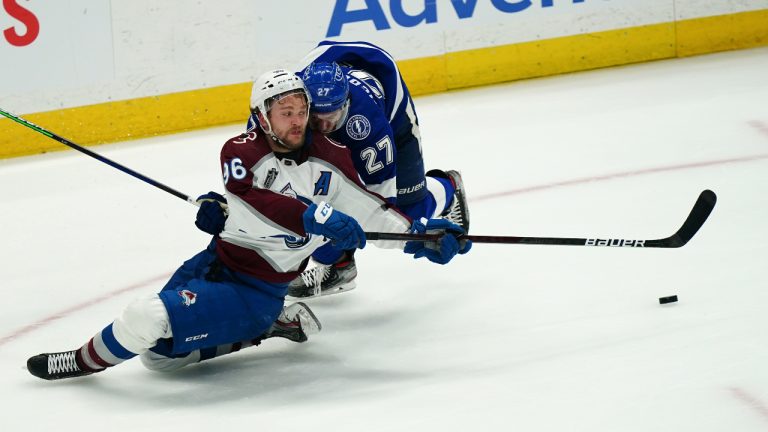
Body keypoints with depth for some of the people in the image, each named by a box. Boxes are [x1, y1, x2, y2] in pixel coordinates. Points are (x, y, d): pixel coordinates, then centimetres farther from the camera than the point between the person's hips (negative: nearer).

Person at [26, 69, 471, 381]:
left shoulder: (329, 159, -8)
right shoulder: (241, 151, -9)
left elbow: (371, 212, 3)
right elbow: (247, 205, -28)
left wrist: (421, 235, -10)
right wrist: (313, 217, -40)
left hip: (255, 291, -4)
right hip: (213, 263, 4)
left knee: (147, 321, -21)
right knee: (156, 355, 15)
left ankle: (86, 360, 11)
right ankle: (269, 327, 17)